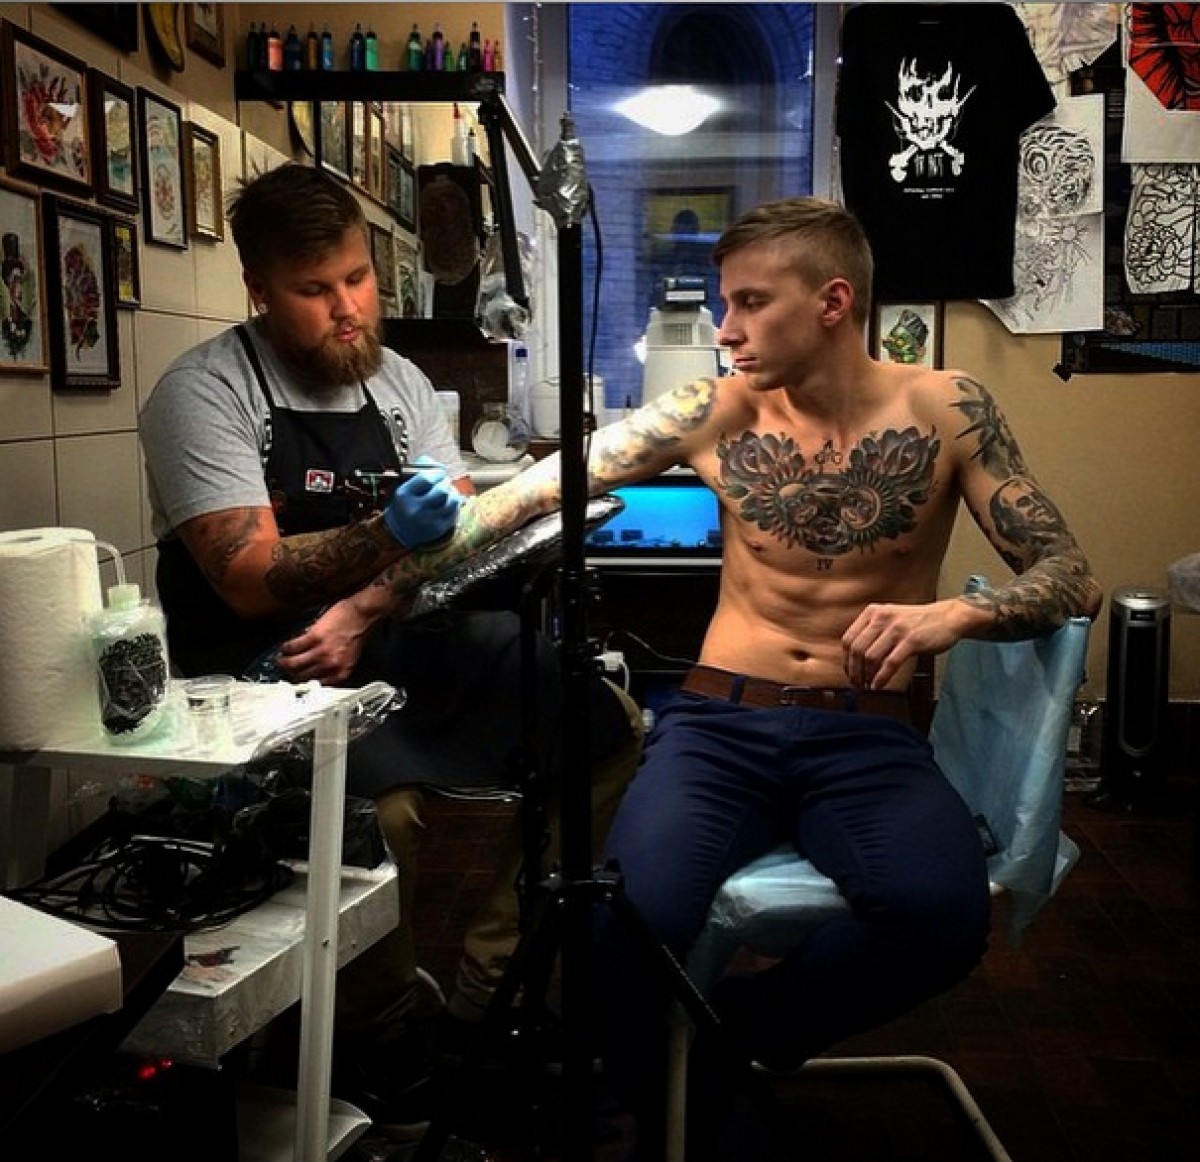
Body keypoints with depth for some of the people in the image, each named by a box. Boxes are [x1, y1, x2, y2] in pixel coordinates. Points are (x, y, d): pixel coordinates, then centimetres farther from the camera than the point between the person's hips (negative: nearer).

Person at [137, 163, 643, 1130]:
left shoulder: (399, 381, 9)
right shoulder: (203, 393, -9)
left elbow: (459, 540, 2)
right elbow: (249, 582, -17)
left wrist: (362, 612, -16)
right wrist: (387, 535, -30)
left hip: (397, 645, 7)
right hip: (265, 674, -6)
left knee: (611, 725, -5)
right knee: (386, 808, -35)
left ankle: (489, 987, 4)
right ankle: (377, 1032, -3)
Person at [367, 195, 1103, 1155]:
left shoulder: (944, 408, 0)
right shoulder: (715, 412, 1)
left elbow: (1074, 577, 0)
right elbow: (528, 497, -2)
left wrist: (956, 614, -22)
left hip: (870, 735, 0)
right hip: (718, 725, 0)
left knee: (941, 915, -32)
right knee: (633, 924, -28)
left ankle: (722, 1039, -3)